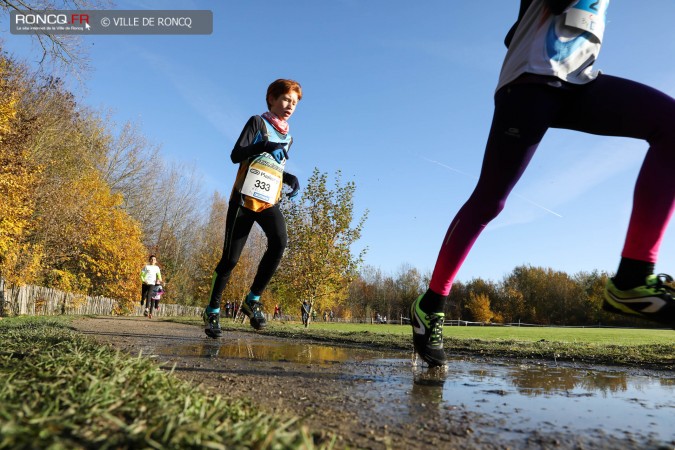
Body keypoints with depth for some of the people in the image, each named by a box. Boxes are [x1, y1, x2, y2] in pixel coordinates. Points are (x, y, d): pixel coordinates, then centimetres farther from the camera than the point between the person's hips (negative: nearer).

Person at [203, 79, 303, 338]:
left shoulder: (288, 137, 20)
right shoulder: (258, 123, 3)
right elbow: (236, 155, -8)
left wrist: (291, 179, 10)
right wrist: (265, 146, -22)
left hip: (269, 201, 4)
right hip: (245, 198, -4)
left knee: (279, 241, -25)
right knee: (231, 257, -4)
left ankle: (253, 300, -14)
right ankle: (213, 309, 13)